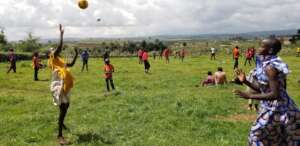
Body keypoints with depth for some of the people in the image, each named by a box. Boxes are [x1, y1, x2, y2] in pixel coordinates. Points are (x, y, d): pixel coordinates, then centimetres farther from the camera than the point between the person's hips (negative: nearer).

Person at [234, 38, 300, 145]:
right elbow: (262, 90, 12)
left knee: (257, 134, 3)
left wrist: (249, 96, -26)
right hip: (271, 107, 9)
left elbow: (275, 94, -26)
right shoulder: (265, 65, 7)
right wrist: (245, 81, 4)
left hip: (276, 108, -9)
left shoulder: (270, 67, -22)